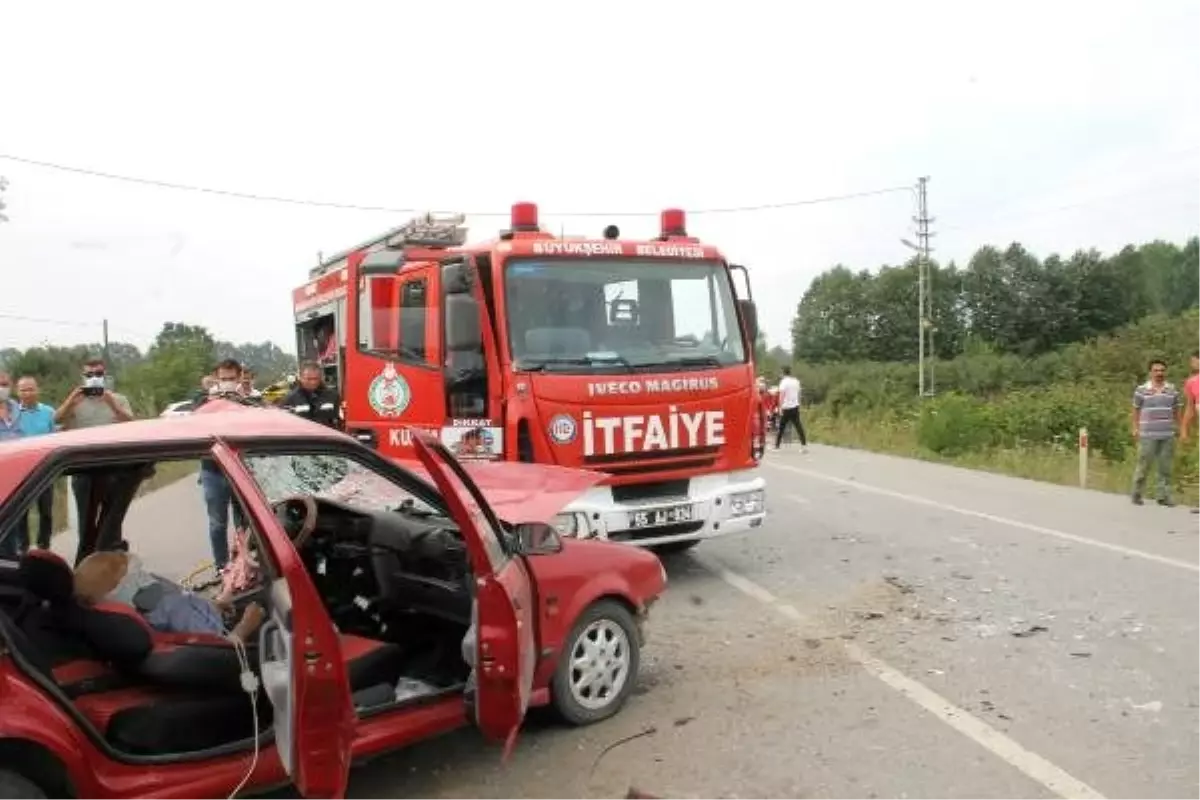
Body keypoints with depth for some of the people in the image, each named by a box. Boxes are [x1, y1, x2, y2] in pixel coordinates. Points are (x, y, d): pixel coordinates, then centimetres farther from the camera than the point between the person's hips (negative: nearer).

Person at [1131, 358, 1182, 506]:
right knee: (1143, 466, 0)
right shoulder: (1141, 390, 1)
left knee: (1165, 467, 4)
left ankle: (1164, 496, 10)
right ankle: (1137, 495, 11)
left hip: (1168, 435, 2)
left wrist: (1179, 427, 8)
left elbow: (1177, 411, 14)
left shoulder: (1172, 390, 8)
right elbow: (1136, 411, 6)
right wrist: (1135, 429, 1)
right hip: (1148, 435, -2)